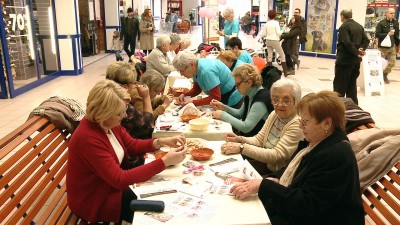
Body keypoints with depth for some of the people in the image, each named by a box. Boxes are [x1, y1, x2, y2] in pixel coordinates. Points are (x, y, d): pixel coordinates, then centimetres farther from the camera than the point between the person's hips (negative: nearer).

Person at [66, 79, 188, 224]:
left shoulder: (109, 123, -8)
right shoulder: (88, 139, -33)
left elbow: (132, 145, 6)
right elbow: (120, 180, -34)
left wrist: (161, 142, -12)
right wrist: (165, 161, -34)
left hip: (112, 184, 8)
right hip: (94, 201, -7)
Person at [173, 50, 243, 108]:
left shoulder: (206, 71, -32)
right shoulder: (196, 68, -5)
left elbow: (215, 98, -29)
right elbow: (197, 89, 7)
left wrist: (192, 102, -29)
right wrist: (184, 95, -12)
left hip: (231, 100, -8)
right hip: (220, 98, 9)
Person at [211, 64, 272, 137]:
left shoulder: (261, 99, -24)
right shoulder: (250, 95, 3)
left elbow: (246, 127, -26)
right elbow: (240, 113, 19)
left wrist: (223, 115, -18)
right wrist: (224, 108, 2)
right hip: (245, 135, 8)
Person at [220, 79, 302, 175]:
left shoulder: (298, 124, -22)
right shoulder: (274, 114, 3)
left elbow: (276, 155, -25)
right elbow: (259, 139, 9)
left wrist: (242, 147, -28)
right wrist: (240, 139, -11)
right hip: (265, 163, 7)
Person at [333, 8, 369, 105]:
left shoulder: (344, 26, -13)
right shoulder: (359, 26, 12)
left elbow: (347, 43, -23)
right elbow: (366, 40, 7)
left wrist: (356, 53, -15)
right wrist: (361, 49, -5)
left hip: (344, 60, -8)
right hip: (356, 61, 8)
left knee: (339, 86, -1)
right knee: (352, 85, 15)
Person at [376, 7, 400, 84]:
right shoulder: (381, 23, -12)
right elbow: (377, 34, -17)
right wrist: (387, 34, -24)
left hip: (392, 46, 5)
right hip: (383, 47, -5)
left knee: (392, 63, 7)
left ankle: (384, 75, 28)